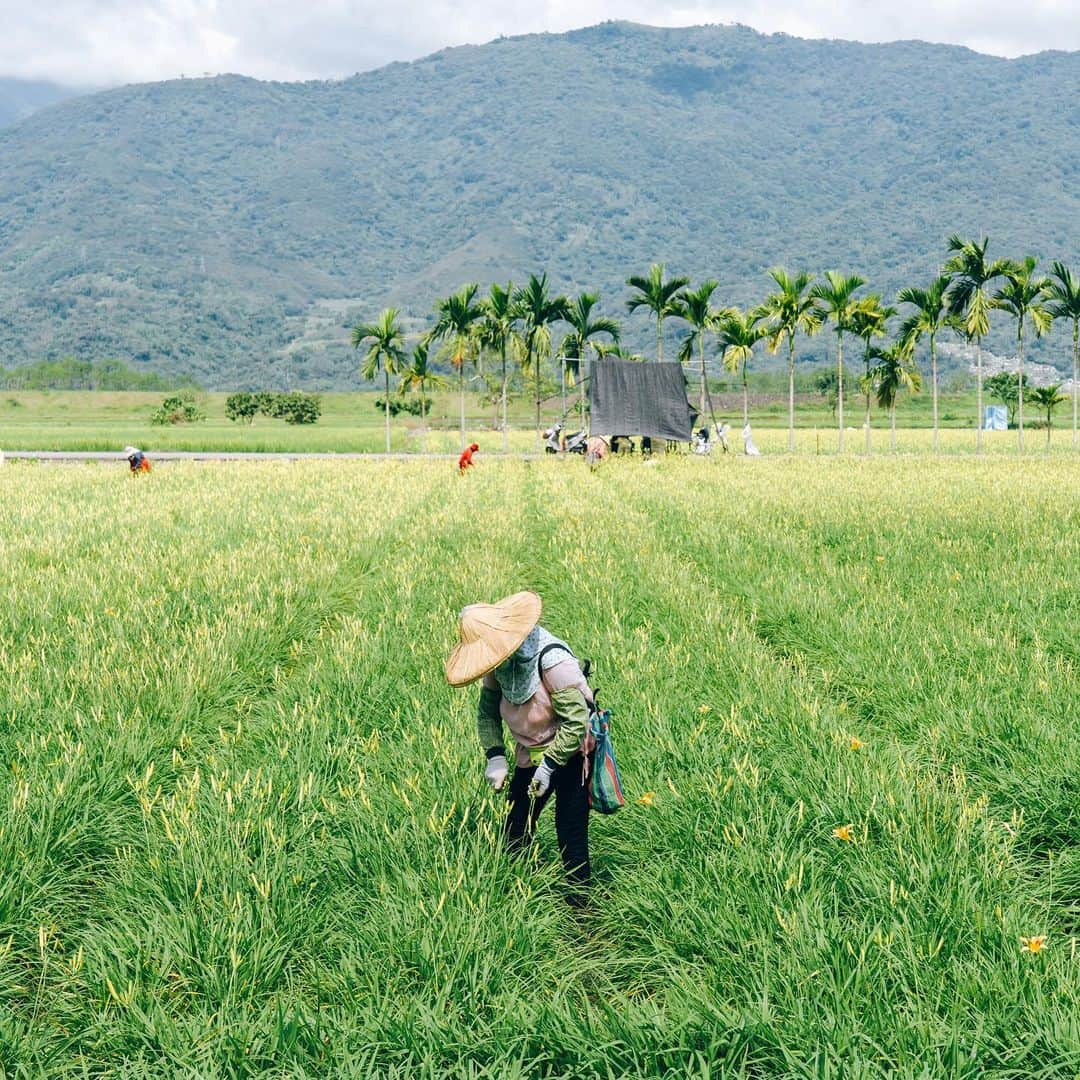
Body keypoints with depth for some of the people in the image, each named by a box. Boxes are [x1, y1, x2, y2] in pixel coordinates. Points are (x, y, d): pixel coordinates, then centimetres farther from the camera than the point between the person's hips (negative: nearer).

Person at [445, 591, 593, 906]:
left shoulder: (553, 660, -30)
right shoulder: (501, 661, -8)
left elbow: (577, 719, -27)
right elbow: (487, 708, 3)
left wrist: (549, 766, -24)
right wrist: (494, 754, -11)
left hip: (570, 755, -7)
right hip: (530, 756, 7)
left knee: (571, 834, -1)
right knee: (515, 833, 8)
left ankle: (578, 903, 12)